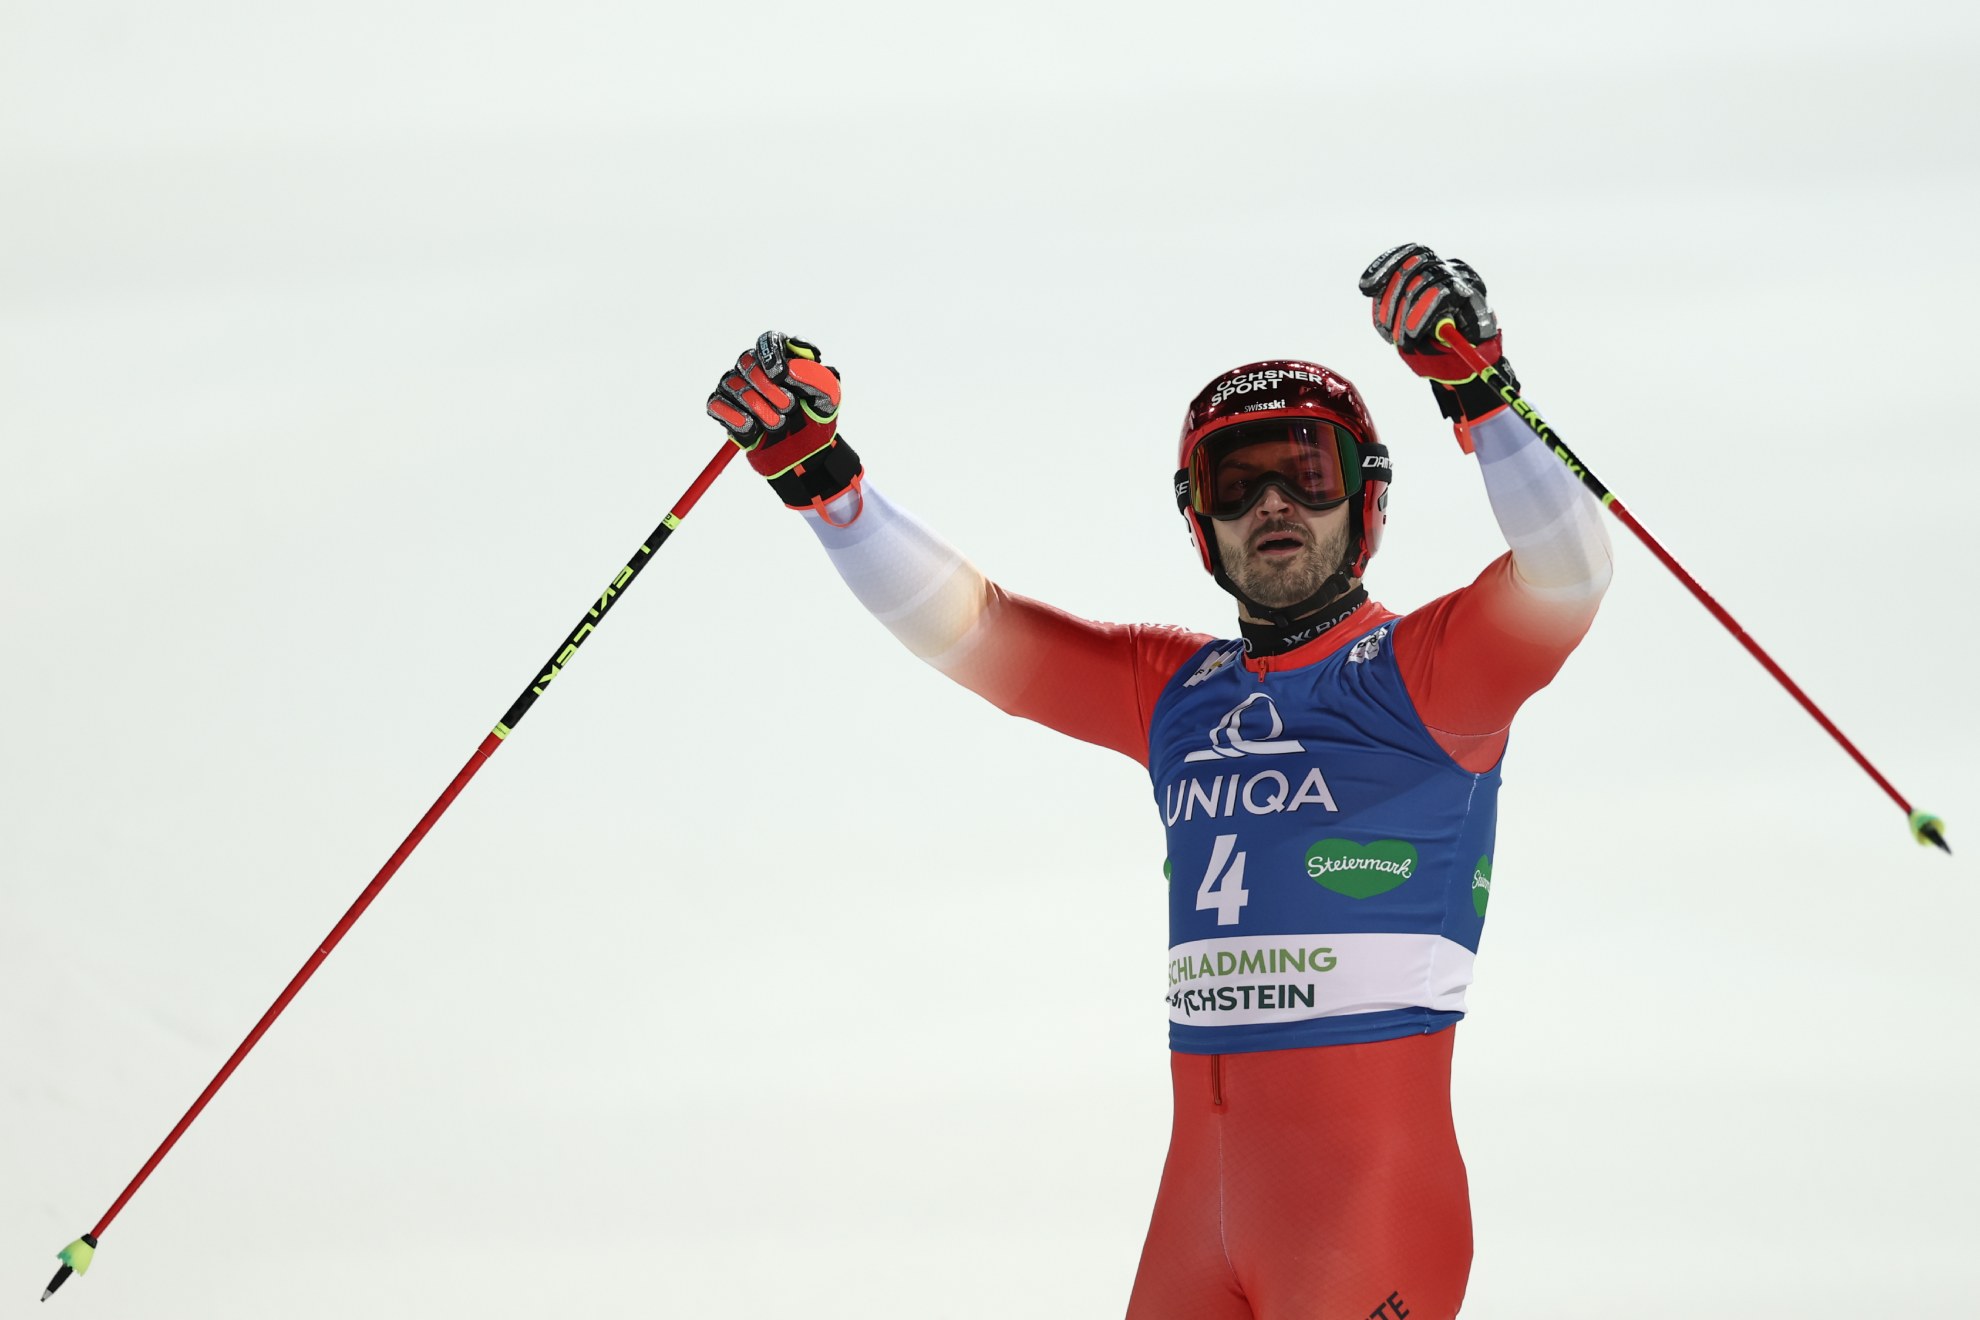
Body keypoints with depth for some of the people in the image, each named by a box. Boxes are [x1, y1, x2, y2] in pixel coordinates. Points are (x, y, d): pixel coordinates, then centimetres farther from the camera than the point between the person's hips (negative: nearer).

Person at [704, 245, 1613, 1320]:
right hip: (1202, 1181, 6)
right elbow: (961, 625, 18)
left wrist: (1474, 394, -27)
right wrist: (815, 475, 8)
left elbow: (1565, 576, -17)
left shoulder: (1419, 670, 0)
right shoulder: (1177, 692, 17)